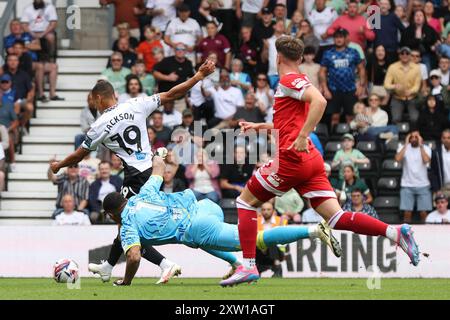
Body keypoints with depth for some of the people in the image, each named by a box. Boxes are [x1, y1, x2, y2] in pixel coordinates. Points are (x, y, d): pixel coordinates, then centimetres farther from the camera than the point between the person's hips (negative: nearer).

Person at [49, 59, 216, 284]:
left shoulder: (100, 126, -7)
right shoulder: (136, 105, 1)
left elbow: (79, 155, 6)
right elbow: (171, 95, 0)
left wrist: (58, 166, 24)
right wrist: (200, 75, 4)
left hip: (135, 177, -7)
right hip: (152, 170, 7)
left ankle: (165, 265, -11)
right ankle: (108, 267, 38)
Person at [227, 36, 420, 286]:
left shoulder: (289, 80, -6)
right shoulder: (296, 82, 23)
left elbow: (319, 101, -24)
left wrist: (302, 136, -28)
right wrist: (258, 126, 37)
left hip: (292, 158, -9)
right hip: (312, 160, 9)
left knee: (246, 201, 7)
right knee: (337, 218, -3)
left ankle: (248, 266, 1)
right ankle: (395, 232, -20)